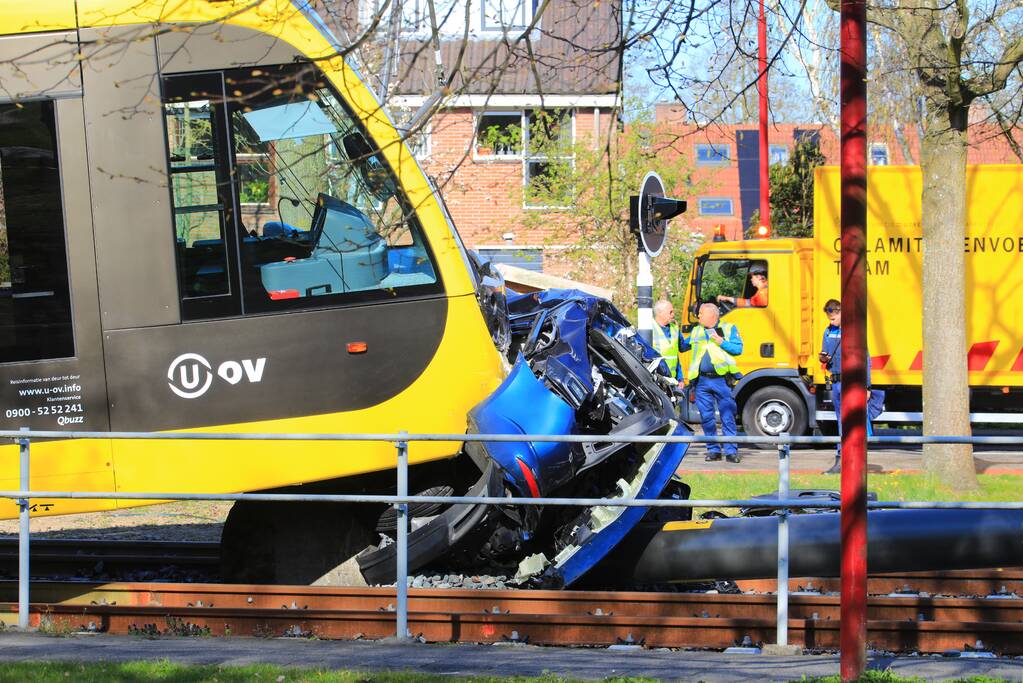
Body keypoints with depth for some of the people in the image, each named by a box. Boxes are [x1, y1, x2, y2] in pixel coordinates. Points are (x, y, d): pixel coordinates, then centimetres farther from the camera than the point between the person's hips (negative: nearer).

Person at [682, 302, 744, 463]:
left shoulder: (729, 329, 6)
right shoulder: (696, 332, 19)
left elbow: (738, 348, -3)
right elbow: (683, 346, 28)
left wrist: (721, 342, -12)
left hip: (721, 380, -4)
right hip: (702, 381, 4)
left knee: (728, 417, -7)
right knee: (706, 417, 3)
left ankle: (731, 451, -5)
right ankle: (713, 450, 9)